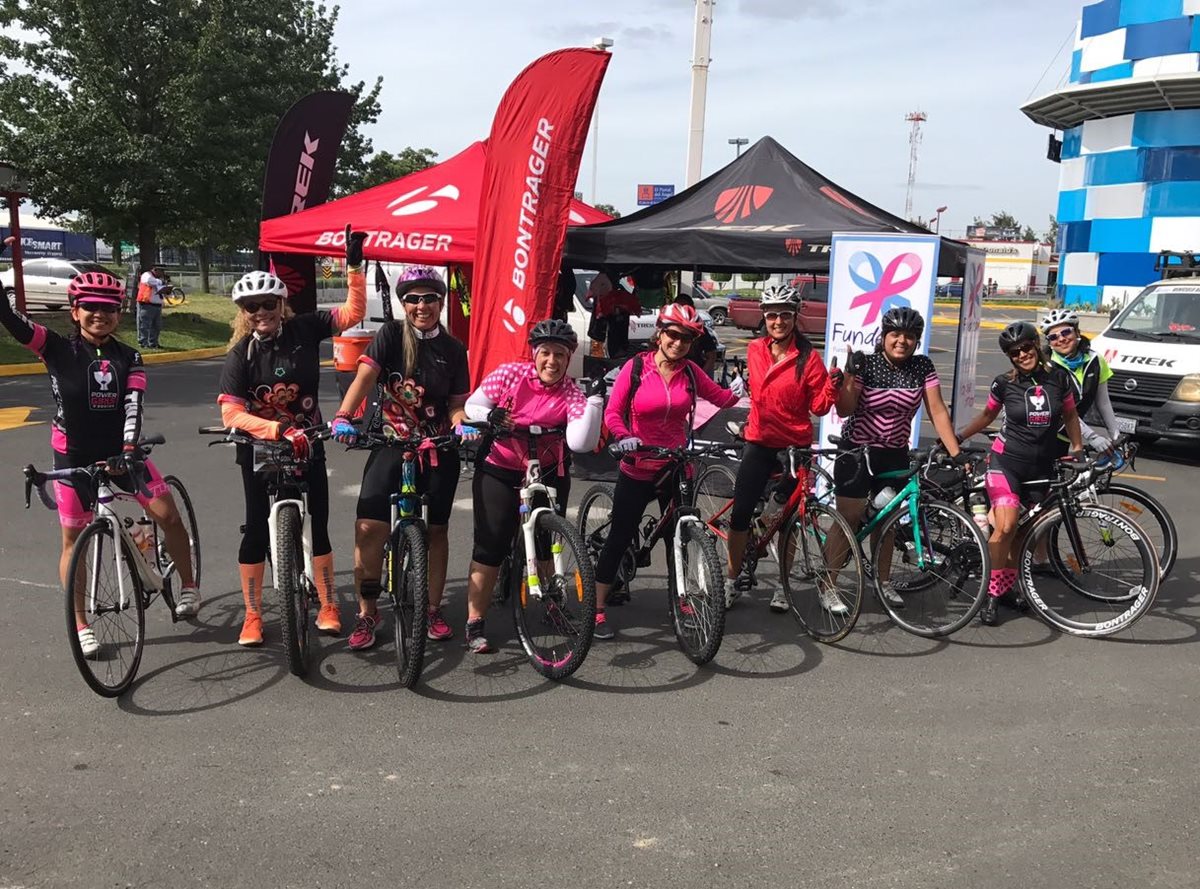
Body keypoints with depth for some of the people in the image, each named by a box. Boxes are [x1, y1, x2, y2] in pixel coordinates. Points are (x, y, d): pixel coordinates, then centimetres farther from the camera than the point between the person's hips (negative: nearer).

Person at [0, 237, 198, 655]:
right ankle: (81, 626, 15)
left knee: (167, 514, -7)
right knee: (74, 538, 3)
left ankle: (188, 588, 14)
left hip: (119, 451, 2)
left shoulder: (128, 358, -1)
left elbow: (133, 404, -13)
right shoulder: (58, 349, -6)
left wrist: (130, 447, -30)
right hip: (74, 456, -1)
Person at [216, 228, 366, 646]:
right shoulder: (241, 354, -12)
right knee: (257, 529, 3)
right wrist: (277, 430, -34)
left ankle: (328, 608, 17)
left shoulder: (304, 330, -7)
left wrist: (354, 265, -21)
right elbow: (231, 414, -21)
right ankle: (253, 616, 15)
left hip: (307, 446, 1)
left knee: (318, 526, 4)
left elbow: (354, 312, -11)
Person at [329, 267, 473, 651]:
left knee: (435, 530, 8)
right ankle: (367, 613, 3)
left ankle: (433, 609, 24)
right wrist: (343, 417, -31)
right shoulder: (391, 335, -3)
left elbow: (456, 403, 5)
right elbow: (364, 377, -16)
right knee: (368, 529, -12)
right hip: (390, 445, -2)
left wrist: (461, 424, -18)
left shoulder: (453, 349, 3)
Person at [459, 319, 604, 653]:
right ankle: (474, 625, 3)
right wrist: (488, 415, -23)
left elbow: (580, 443, -25)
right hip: (499, 473, -1)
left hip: (547, 475, 1)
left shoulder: (572, 393, -11)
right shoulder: (510, 373, -10)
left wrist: (594, 400, -32)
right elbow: (472, 406, -2)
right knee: (490, 547, -4)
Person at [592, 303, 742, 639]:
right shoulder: (635, 367, -9)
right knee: (619, 538, 2)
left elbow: (720, 398, 6)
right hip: (637, 470, -3)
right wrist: (623, 437, -27)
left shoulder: (690, 371, 1)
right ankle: (598, 609, 12)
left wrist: (738, 391, -14)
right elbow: (612, 412, -9)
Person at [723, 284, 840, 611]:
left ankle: (782, 586, 23)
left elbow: (819, 406, -10)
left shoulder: (807, 357, -11)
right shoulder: (754, 350, 2)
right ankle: (732, 581, 14)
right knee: (740, 513, -2)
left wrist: (833, 382, -24)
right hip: (759, 443, 3)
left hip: (795, 446, -3)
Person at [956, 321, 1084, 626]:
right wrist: (957, 437, 2)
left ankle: (1009, 584, 22)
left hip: (1041, 467, 3)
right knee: (1006, 527, -17)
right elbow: (988, 415, 11)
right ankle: (991, 592, -7)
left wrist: (1077, 448, 8)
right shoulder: (1004, 383, -4)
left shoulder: (1059, 378, -1)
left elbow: (1070, 414, 13)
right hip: (1007, 460, -2)